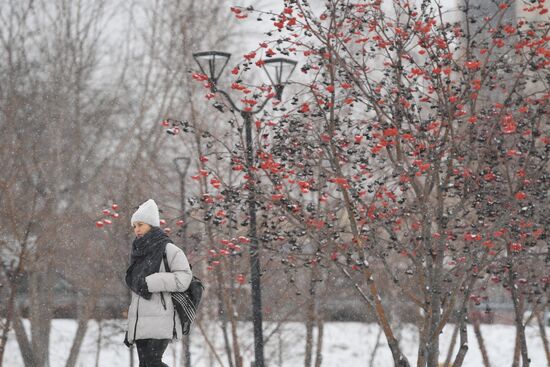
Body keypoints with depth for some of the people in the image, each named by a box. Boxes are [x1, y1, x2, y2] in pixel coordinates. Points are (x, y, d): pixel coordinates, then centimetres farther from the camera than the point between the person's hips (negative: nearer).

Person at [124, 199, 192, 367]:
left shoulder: (168, 249, -3)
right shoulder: (139, 253, 18)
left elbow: (183, 278, -13)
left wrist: (151, 282, -20)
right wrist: (130, 327, 18)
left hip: (160, 320, -7)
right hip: (140, 322, 7)